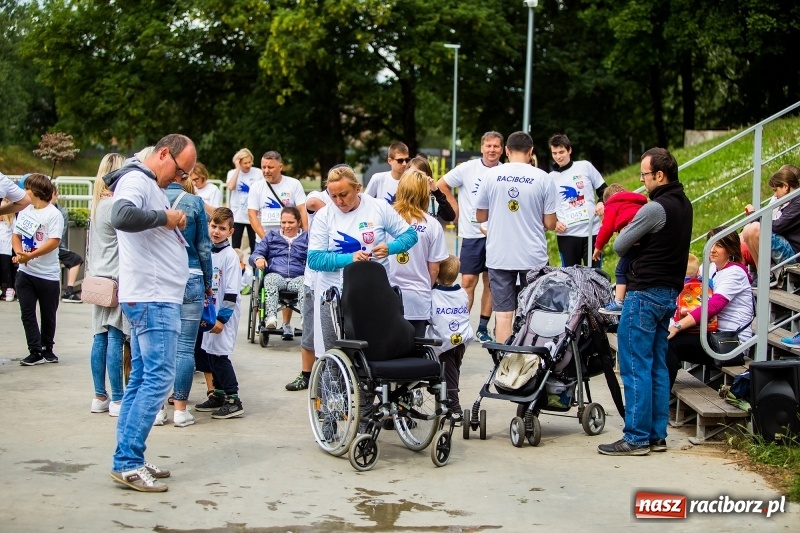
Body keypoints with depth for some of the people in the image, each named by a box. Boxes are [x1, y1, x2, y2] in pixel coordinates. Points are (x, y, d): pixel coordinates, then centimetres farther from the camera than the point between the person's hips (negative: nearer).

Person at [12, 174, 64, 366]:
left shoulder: (53, 214, -10)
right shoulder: (24, 211, 8)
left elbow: (54, 242, -18)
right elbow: (16, 235, 10)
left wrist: (30, 256, -25)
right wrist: (19, 253, -10)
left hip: (47, 274, -5)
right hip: (25, 272, 5)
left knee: (48, 315, 9)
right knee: (27, 313, -1)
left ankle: (47, 349, 25)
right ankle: (35, 352, 3)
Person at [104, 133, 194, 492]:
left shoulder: (151, 185, 21)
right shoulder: (136, 180, -11)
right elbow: (122, 216, -31)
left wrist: (175, 222, 4)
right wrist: (165, 217, -20)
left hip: (157, 298, 11)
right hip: (151, 298, -11)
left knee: (142, 378, 11)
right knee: (158, 379, -11)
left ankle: (129, 460, 16)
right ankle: (127, 463, -9)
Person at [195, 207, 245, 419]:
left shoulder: (230, 256, -12)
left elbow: (231, 292, -15)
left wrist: (222, 318, -17)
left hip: (225, 314, -7)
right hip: (209, 312, 7)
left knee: (220, 355, -9)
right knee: (211, 353, 11)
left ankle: (233, 401, -5)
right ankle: (218, 395, 23)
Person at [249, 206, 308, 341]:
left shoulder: (306, 238, 25)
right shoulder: (272, 237, 30)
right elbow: (255, 255, 21)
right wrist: (258, 259, -4)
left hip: (298, 277, -1)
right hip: (276, 274, 1)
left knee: (305, 284, -37)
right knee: (271, 280, -37)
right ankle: (271, 317, -53)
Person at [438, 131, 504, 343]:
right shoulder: (468, 168, -2)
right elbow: (441, 185, 7)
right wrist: (457, 209, 4)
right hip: (472, 233, -1)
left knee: (491, 282, 7)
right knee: (468, 281, -2)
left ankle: (483, 328, 16)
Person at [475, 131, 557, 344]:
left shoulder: (491, 175, -2)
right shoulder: (542, 178, -4)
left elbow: (480, 216, 6)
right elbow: (549, 223, -3)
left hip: (499, 256, 1)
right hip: (533, 256, 0)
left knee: (503, 313, 4)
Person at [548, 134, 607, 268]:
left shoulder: (585, 166, 5)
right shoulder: (551, 178, 8)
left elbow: (603, 189, 11)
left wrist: (602, 203, -9)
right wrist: (554, 222, -5)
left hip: (591, 230, -1)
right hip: (566, 234, 1)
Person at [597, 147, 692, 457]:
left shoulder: (655, 208, -17)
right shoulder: (684, 205, 11)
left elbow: (619, 247, -12)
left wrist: (630, 235, 9)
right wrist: (641, 239, 2)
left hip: (646, 294, -9)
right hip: (670, 292, 9)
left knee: (635, 367, -4)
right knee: (657, 367, 13)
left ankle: (636, 438, -2)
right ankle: (657, 434, 16)